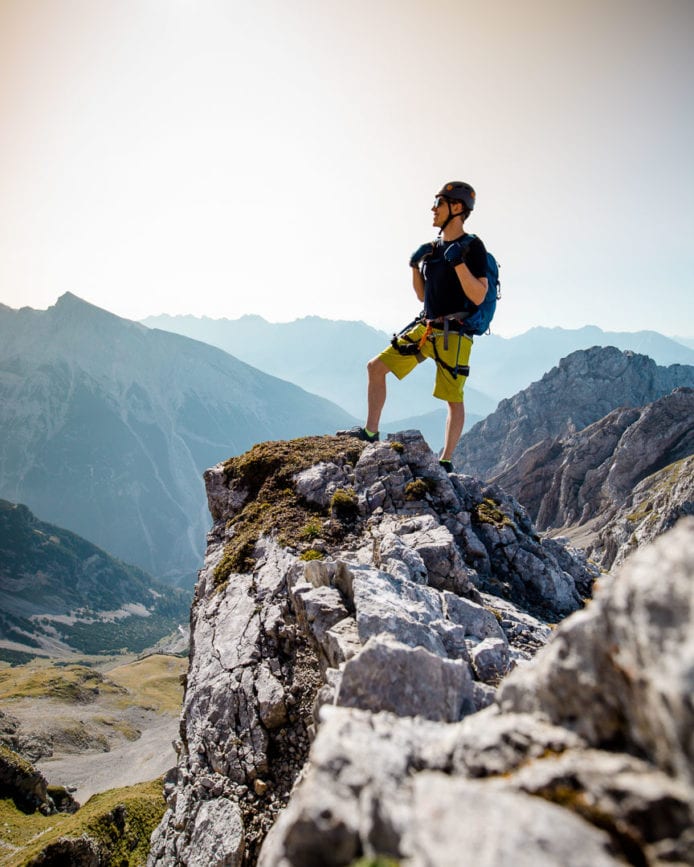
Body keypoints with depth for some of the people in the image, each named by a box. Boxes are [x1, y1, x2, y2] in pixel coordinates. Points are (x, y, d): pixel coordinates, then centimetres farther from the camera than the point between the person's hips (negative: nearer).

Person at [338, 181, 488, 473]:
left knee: (454, 400, -3)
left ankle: (446, 461, 9)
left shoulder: (472, 246, -7)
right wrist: (415, 265, 5)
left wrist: (458, 262, -23)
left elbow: (478, 297, -15)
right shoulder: (433, 248, 14)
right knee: (376, 367, 3)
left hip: (454, 334, -7)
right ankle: (370, 432, 10)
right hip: (425, 327, 8)